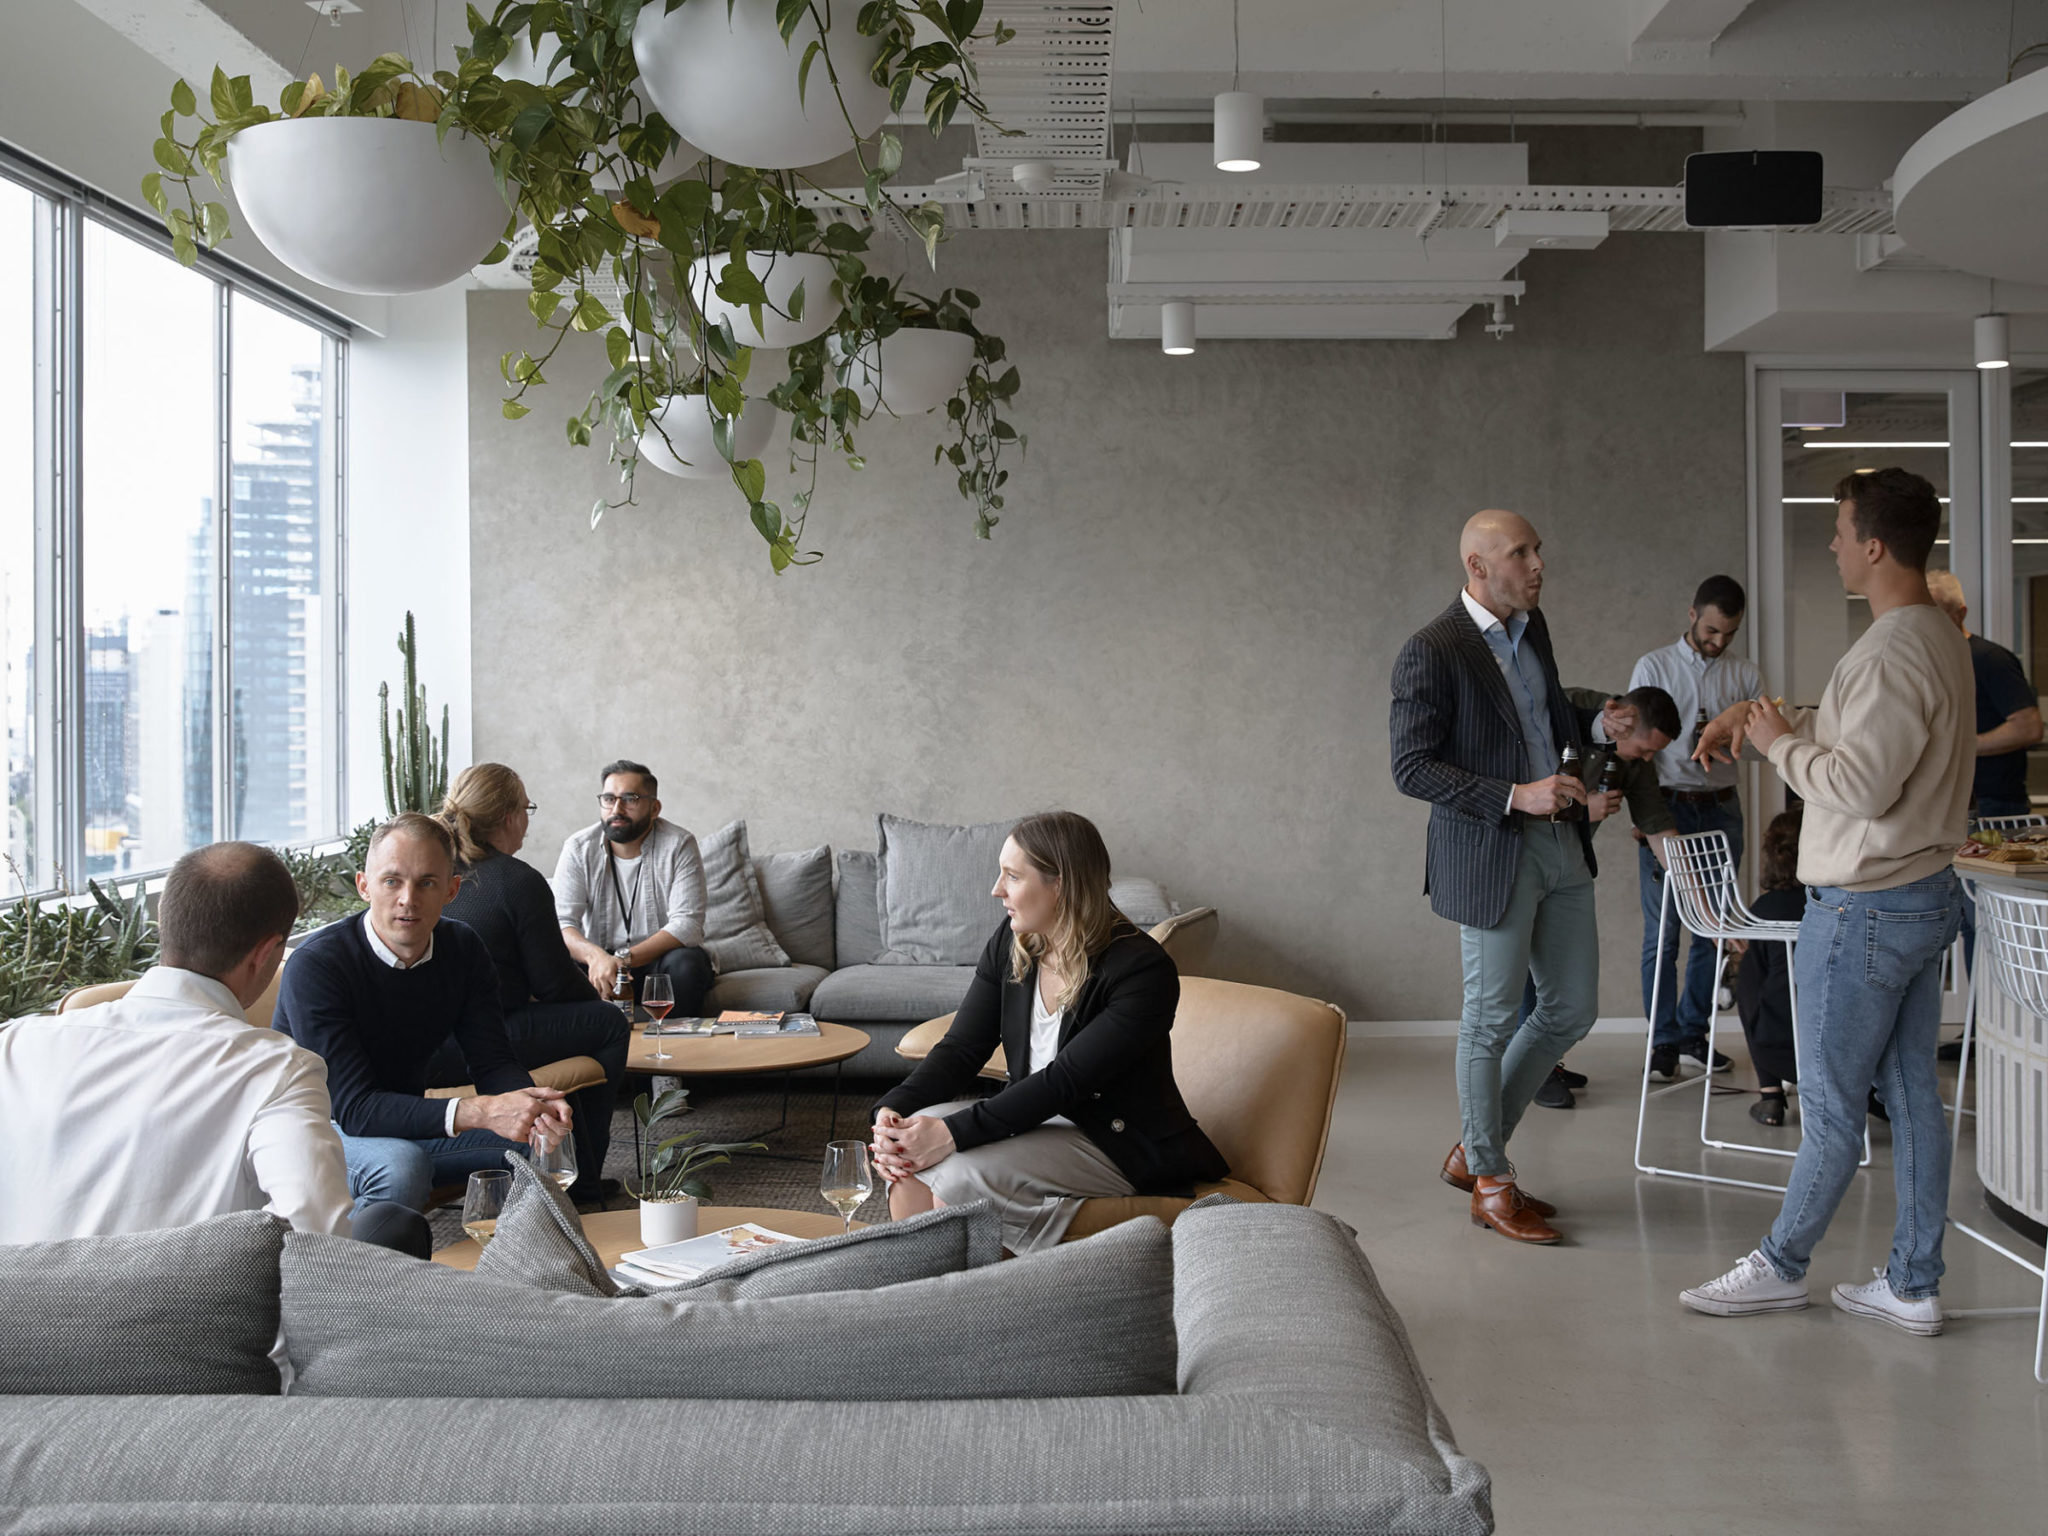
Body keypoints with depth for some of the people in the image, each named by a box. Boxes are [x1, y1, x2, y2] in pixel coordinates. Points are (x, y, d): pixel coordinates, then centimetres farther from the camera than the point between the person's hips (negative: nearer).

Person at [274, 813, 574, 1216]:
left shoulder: (463, 950, -4)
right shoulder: (316, 966, -23)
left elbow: (493, 1063, -5)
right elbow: (355, 1108, -29)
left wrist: (535, 1108, -30)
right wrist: (477, 1113, -41)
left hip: (410, 1123, 6)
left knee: (539, 1144, -10)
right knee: (401, 1167, -36)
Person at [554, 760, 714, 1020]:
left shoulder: (679, 845, -10)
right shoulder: (579, 848, -4)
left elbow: (687, 925, -20)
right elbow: (561, 922, -14)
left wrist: (625, 959, -33)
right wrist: (595, 955, -37)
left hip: (662, 956, -1)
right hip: (600, 958, 1)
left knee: (686, 963, -33)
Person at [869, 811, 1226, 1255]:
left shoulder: (1142, 970, -22)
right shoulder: (1009, 944, 0)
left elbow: (1064, 1081, -27)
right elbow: (961, 1048, -1)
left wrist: (954, 1132, -33)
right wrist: (895, 1109, -20)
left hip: (1124, 1145, -7)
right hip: (1034, 1116, 7)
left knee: (959, 1173, -26)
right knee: (910, 1145, -17)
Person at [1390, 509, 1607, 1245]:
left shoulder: (1531, 628, 9)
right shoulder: (1431, 651, -15)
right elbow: (1412, 768, -17)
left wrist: (1585, 772, 9)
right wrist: (1514, 796, -24)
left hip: (1561, 845, 8)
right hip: (1492, 856, -8)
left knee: (1572, 1008, 13)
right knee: (1492, 1018, 5)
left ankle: (1474, 1148, 29)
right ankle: (1491, 1183, 23)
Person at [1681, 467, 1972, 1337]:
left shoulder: (1894, 653, -23)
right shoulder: (1937, 635, 10)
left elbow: (1860, 783, -27)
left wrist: (1780, 744, -11)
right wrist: (1763, 721, 13)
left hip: (1866, 910, -10)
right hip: (1925, 896, 10)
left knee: (1832, 1107, 4)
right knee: (1912, 1093, 13)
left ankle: (1782, 1266, 19)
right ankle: (1913, 1286, 22)